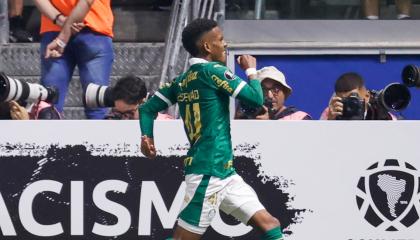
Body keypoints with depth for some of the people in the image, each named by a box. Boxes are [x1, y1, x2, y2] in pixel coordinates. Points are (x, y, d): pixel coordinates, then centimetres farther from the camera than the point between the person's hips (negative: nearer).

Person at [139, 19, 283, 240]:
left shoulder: (182, 81, 14)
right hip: (208, 172, -9)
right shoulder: (212, 71, -10)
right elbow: (256, 98, -11)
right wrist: (251, 70, 6)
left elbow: (148, 108, 15)